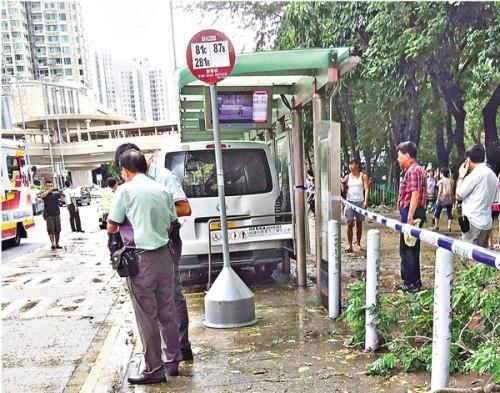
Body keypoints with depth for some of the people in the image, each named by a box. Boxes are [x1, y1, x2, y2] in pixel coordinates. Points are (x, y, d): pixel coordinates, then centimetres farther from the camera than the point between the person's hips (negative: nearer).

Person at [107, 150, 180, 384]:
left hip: (141, 259, -5)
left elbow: (112, 228, -1)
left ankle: (154, 370, 14)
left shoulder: (126, 190, -7)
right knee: (167, 311, 15)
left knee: (146, 316, 4)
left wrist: (123, 226, 19)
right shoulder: (162, 190, 7)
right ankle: (173, 361, 27)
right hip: (164, 255, 5)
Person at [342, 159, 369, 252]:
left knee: (359, 224, 7)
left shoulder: (363, 176, 4)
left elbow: (366, 189, -4)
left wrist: (366, 201, -15)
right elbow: (344, 189, 11)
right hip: (350, 202, 1)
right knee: (350, 224, -6)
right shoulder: (347, 177, 10)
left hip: (360, 202, -1)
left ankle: (358, 244, 20)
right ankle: (350, 245, -3)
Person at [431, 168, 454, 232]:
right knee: (449, 212, 8)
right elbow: (452, 190, 4)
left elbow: (440, 191, -8)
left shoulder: (441, 181, -6)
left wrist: (437, 199, -4)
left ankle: (436, 227, 11)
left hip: (442, 197, -4)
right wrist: (453, 198, 11)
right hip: (450, 198, 4)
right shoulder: (451, 181, 6)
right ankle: (449, 227, 7)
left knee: (437, 212, 8)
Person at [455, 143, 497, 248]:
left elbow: (458, 195, -10)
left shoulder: (476, 173, -15)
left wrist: (461, 176, 2)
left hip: (474, 223, -9)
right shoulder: (492, 174, 12)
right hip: (486, 222, 9)